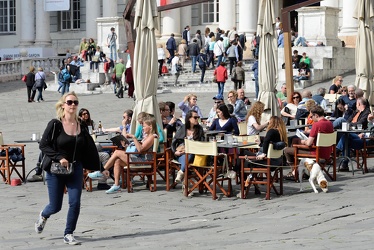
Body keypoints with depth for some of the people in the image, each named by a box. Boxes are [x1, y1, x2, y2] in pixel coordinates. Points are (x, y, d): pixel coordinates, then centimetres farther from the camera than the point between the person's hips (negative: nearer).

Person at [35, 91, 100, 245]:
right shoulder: (55, 125, -9)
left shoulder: (82, 127, 3)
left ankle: (68, 234, 10)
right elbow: (43, 145, -10)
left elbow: (89, 150, 10)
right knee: (55, 206, 5)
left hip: (75, 170, 3)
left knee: (75, 203, -7)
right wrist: (59, 158, -21)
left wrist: (99, 168, 9)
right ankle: (43, 216, 41)